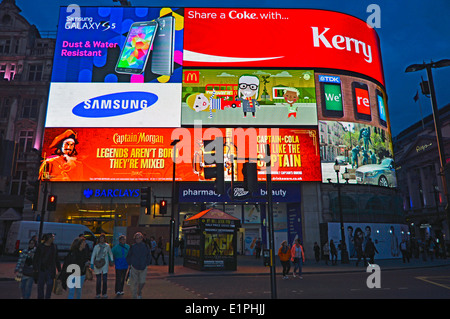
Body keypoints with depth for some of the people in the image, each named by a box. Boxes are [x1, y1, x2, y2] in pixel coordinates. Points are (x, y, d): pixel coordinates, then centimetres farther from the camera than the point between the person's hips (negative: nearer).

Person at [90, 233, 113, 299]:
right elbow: (93, 255, 1)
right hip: (98, 264, -1)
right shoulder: (96, 246, 3)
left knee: (105, 280, -2)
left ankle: (104, 293, 9)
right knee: (98, 280, 1)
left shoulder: (107, 246, 7)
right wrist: (92, 263, -7)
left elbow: (110, 253, 19)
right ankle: (98, 293, 14)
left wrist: (112, 260, 11)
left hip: (105, 264, 1)